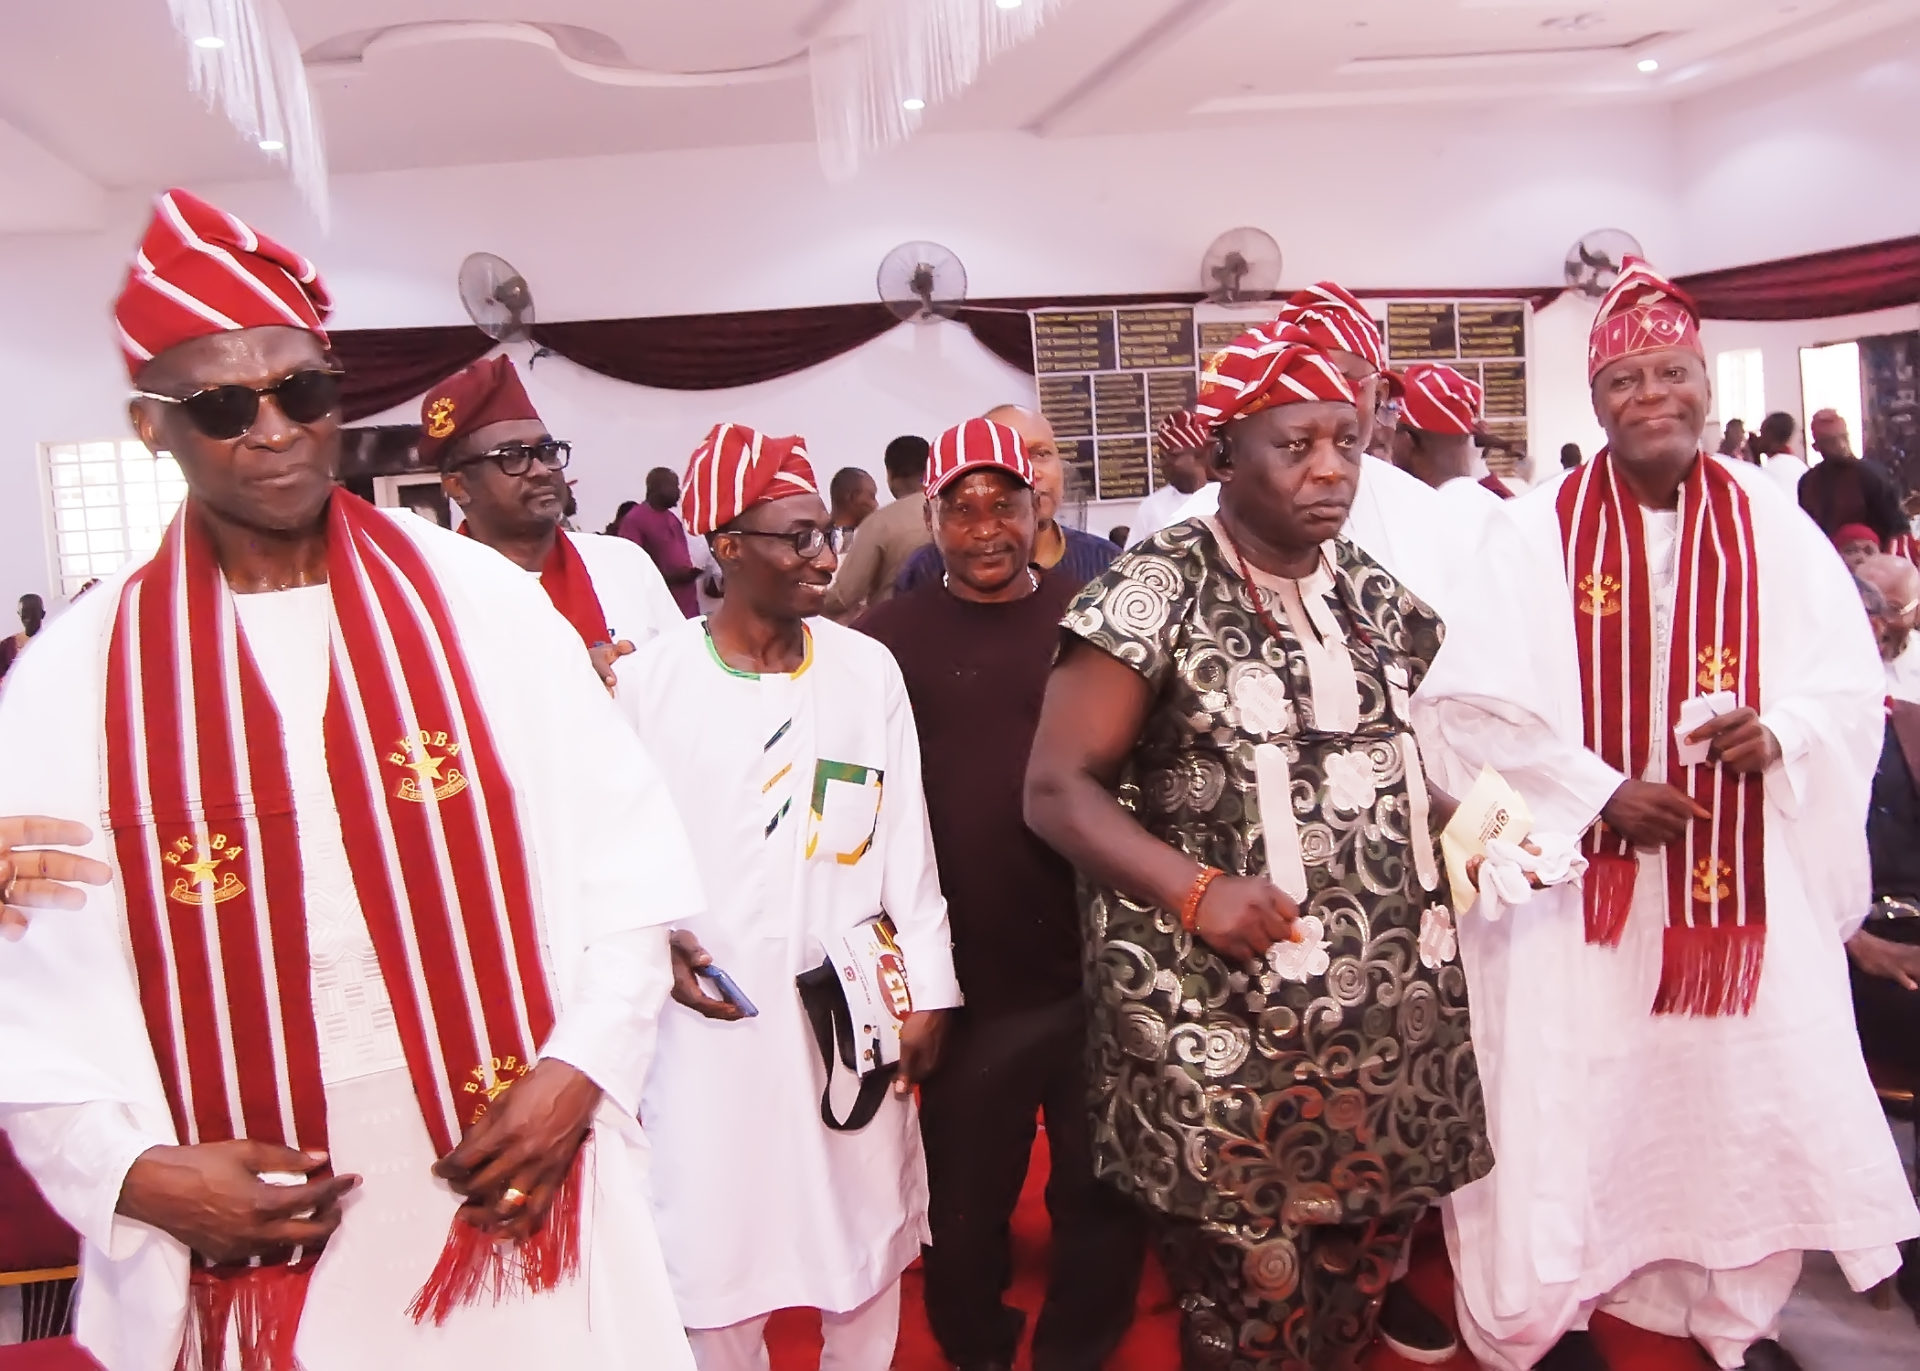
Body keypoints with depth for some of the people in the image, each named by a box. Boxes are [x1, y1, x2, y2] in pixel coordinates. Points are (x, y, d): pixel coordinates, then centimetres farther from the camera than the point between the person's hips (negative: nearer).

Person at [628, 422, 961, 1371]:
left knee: (866, 1227, 13)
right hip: (713, 1014, -1)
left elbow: (906, 843, 2)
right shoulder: (653, 676, -7)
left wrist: (926, 992, 3)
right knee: (712, 1241, 8)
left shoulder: (867, 667, 0)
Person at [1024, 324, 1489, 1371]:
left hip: (1393, 1012, 6)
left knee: (1364, 1263, 16)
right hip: (1225, 1018, -5)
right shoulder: (1158, 590, -7)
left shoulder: (1375, 594, 10)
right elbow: (1056, 789, -10)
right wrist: (1195, 892, -22)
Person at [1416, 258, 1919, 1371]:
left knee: (1747, 1091, 13)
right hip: (1581, 877, -3)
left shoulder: (1773, 525, 2)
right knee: (1568, 1101, 5)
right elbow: (1465, 702, -10)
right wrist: (1599, 793, -16)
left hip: (1745, 874, 3)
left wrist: (1782, 731, -18)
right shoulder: (1534, 536, -7)